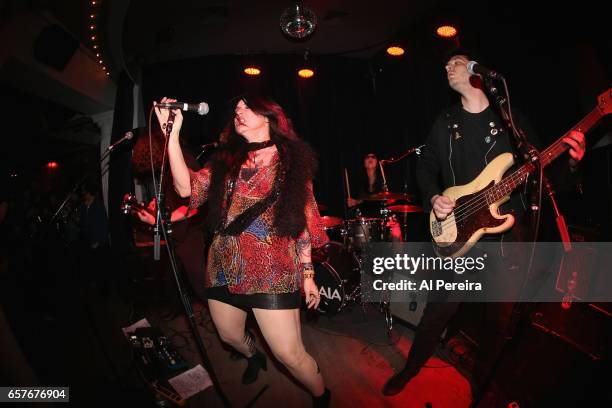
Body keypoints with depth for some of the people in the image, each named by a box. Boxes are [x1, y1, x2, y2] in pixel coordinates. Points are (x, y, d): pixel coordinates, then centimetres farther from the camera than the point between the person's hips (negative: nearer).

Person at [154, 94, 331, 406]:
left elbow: (303, 220, 2)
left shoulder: (292, 160, 2)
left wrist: (307, 273, -1)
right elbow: (186, 188, -3)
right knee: (229, 336, 23)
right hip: (224, 267, 5)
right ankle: (254, 356, 58)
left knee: (289, 354, -4)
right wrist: (172, 134, -8)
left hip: (273, 271, -4)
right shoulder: (226, 160, 10)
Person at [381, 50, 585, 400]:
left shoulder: (511, 118, 3)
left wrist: (570, 160, -18)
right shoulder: (445, 124, 9)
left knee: (500, 319, 10)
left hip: (508, 232, 0)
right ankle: (410, 369, 29)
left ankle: (480, 384, 35)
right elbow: (426, 168, 14)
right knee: (439, 310, 6)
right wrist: (434, 198, -5)